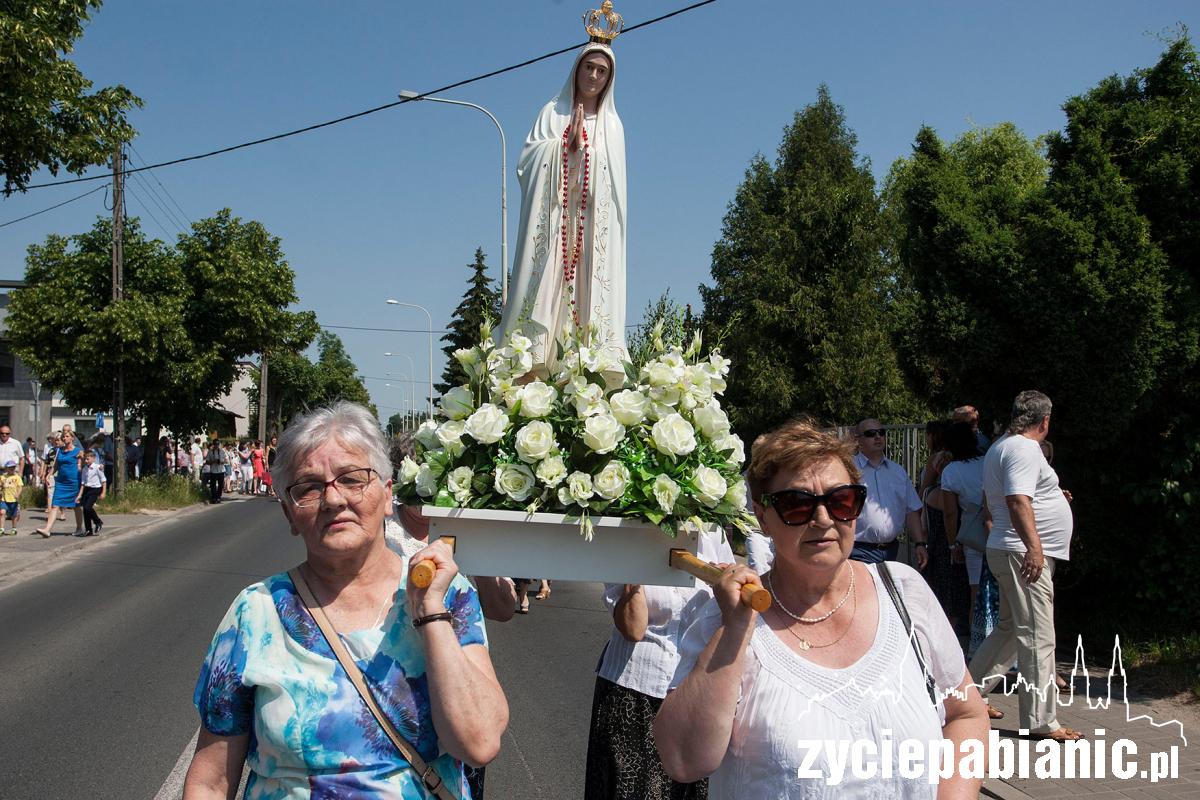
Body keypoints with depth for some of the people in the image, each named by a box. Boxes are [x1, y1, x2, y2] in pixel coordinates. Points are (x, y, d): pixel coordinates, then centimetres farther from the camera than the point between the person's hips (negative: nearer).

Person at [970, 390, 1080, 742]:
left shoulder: (1000, 447, 17)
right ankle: (1042, 722, 0)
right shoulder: (1025, 449, -14)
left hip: (1007, 551, 11)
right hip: (1024, 554, -11)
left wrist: (1052, 498, 37)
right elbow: (1018, 500, -26)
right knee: (1038, 637, -5)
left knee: (1010, 628, 19)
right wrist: (1034, 546, -32)